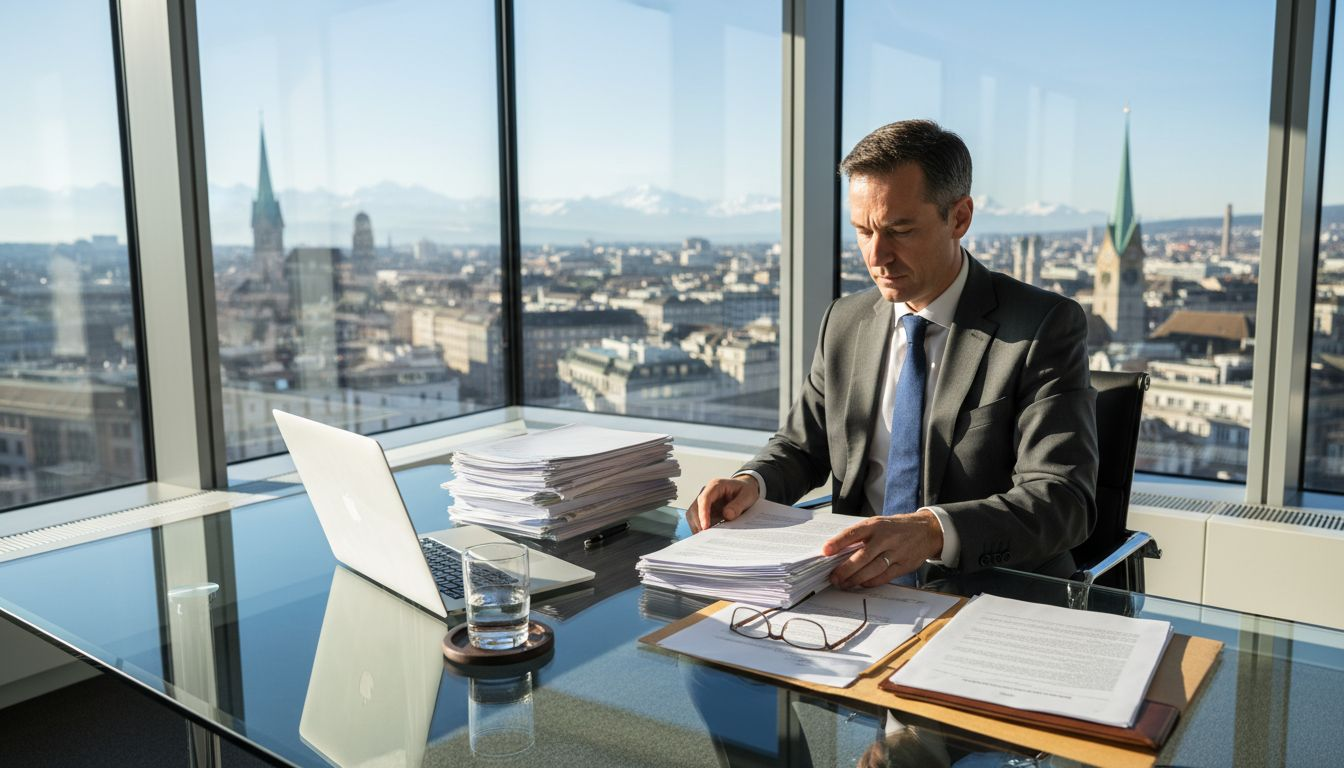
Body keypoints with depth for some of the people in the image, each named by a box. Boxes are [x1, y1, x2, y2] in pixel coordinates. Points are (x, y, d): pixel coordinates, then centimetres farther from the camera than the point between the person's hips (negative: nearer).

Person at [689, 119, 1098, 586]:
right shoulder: (844, 322, 8)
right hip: (857, 588, 4)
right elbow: (802, 446, 15)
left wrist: (933, 531, -37)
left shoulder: (1045, 327, -9)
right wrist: (752, 483, -9)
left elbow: (1063, 498, -18)